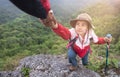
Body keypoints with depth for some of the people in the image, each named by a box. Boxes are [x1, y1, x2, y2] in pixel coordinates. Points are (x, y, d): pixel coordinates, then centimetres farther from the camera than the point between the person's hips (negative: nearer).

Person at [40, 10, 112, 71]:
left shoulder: (91, 33, -34)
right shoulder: (73, 32, -47)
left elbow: (97, 40, -10)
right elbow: (64, 32, -73)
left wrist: (104, 40, -32)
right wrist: (55, 26, -97)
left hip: (85, 49, 2)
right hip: (74, 48, -2)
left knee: (85, 63, 14)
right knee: (70, 55, -29)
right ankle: (74, 65, 8)